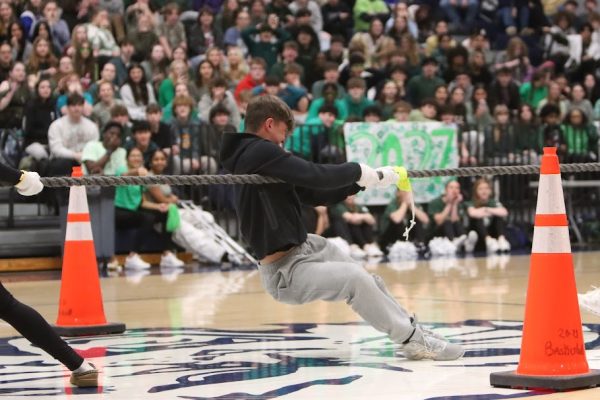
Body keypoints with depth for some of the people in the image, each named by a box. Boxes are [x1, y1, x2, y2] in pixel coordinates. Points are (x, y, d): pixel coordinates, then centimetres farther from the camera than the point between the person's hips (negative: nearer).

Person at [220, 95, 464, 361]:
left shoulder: (251, 155, 13)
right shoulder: (260, 152, -18)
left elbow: (314, 194, 14)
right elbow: (315, 176, -27)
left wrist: (364, 180, 8)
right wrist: (357, 171, -10)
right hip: (284, 270, -10)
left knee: (371, 283, 10)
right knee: (355, 279, -21)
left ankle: (412, 332, 21)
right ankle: (412, 339, -11)